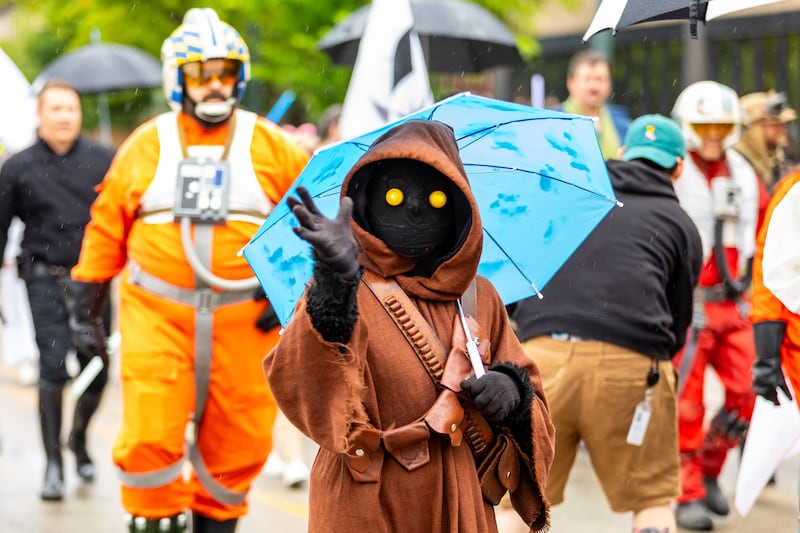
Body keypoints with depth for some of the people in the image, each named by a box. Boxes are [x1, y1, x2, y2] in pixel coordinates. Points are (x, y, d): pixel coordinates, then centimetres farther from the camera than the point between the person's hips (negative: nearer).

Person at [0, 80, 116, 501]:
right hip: (46, 280, -2)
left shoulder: (104, 161, 4)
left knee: (96, 370, 4)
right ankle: (53, 463, 0)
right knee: (54, 367, -11)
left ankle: (79, 437, 32)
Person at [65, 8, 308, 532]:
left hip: (245, 318, 1)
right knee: (150, 436, -12)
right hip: (156, 313, -1)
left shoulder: (271, 147, 3)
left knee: (237, 445, 5)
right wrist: (85, 304, 11)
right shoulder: (145, 146, 5)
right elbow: (107, 227, 11)